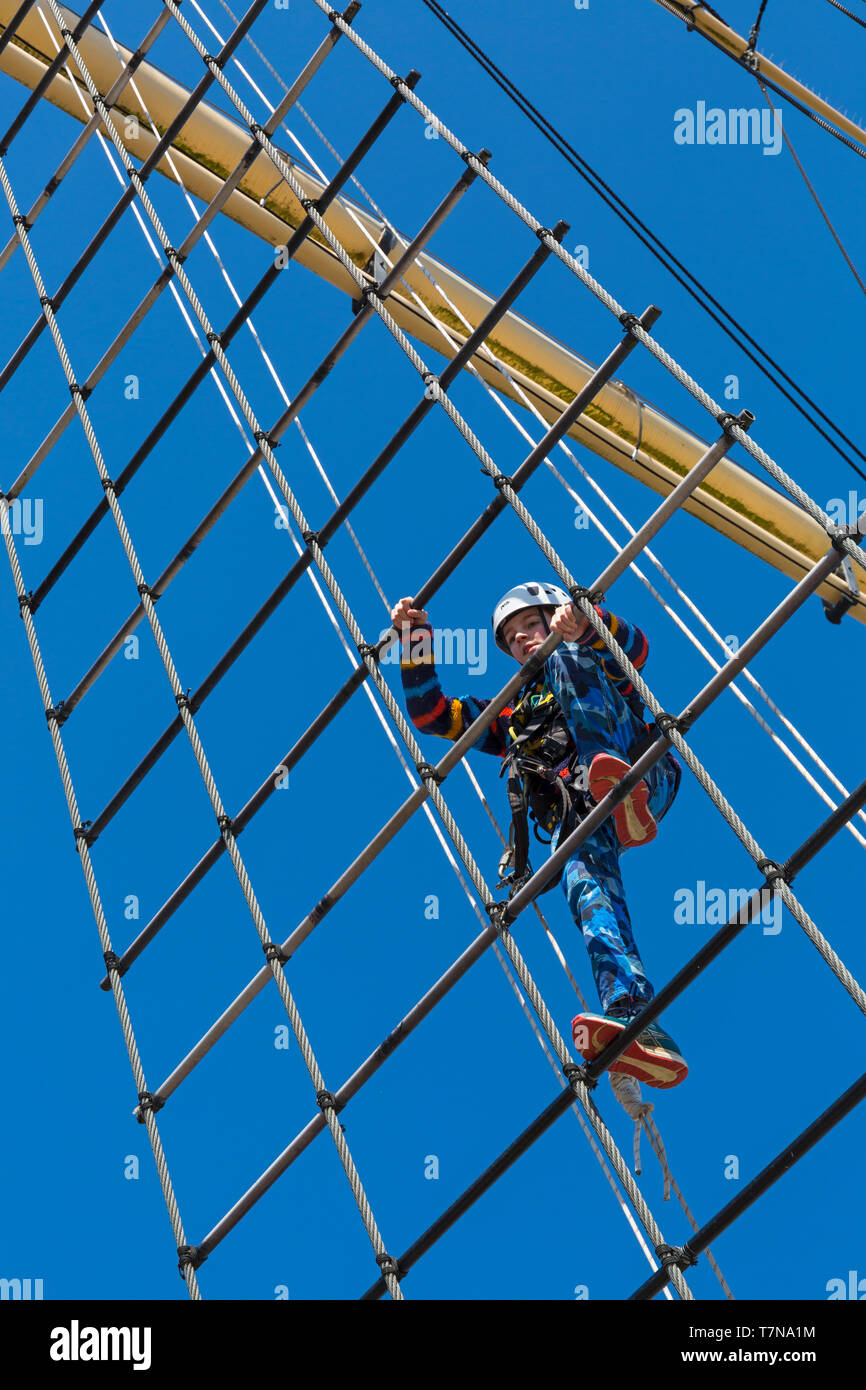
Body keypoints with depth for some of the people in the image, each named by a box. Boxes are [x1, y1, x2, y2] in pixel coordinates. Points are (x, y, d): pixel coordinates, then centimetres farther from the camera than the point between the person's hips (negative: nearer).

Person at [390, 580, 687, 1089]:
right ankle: (638, 1028, -60)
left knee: (566, 662, -18)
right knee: (584, 866, -36)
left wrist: (584, 626, -18)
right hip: (575, 813, 2)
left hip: (646, 774, -2)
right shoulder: (512, 715, 41)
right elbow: (430, 712, 34)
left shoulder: (596, 669, 30)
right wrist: (416, 638, 23)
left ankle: (622, 786, -48)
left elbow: (636, 647, 5)